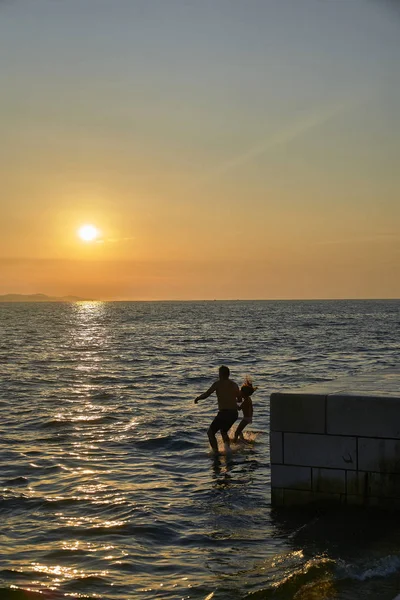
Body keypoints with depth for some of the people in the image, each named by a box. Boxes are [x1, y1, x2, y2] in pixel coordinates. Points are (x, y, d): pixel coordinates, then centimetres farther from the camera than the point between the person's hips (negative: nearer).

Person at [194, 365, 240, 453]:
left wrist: (197, 398, 10)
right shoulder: (234, 384, 11)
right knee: (223, 431, 29)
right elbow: (239, 399, 22)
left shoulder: (218, 383, -5)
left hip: (224, 413, -7)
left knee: (210, 432, 6)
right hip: (234, 413, 7)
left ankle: (216, 453, -4)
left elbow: (206, 394, -8)